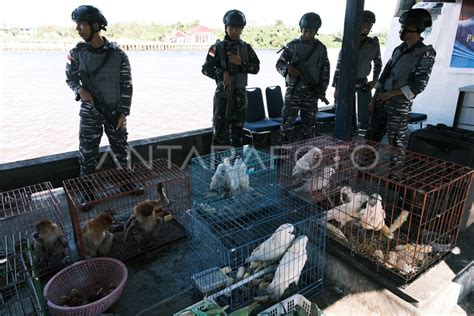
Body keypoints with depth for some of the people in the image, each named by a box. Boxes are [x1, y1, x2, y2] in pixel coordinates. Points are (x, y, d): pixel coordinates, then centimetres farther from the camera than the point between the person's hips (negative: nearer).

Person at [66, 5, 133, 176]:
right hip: (89, 113, 1)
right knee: (87, 154, 6)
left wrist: (123, 113, -9)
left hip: (115, 112, -1)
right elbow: (70, 78, 8)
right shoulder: (77, 53, -4)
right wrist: (80, 90, -15)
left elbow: (126, 85, -5)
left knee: (121, 151, 12)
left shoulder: (118, 54, -8)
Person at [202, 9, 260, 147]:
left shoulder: (246, 48, 7)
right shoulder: (218, 47, -4)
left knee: (238, 127, 11)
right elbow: (206, 69, -7)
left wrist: (241, 63, -12)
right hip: (223, 92, -3)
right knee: (220, 126, -3)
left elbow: (256, 68, 3)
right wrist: (222, 74, -21)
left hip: (240, 93, 4)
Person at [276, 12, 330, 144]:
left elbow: (325, 69, 9)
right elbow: (279, 64, 1)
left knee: (308, 122, 10)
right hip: (293, 89, -2)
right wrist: (289, 68, -20)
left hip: (312, 91, 3)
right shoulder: (292, 45, -1)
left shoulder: (321, 48, 6)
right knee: (288, 121, -3)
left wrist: (322, 88, -1)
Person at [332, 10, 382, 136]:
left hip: (363, 83, 2)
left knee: (365, 121, -4)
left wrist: (374, 80, 4)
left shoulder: (374, 43, 2)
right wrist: (336, 87, -8)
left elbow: (378, 63, 16)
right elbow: (339, 65, -5)